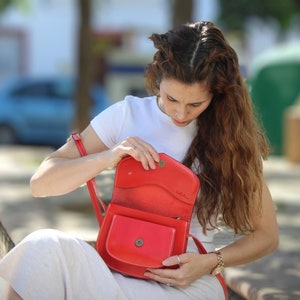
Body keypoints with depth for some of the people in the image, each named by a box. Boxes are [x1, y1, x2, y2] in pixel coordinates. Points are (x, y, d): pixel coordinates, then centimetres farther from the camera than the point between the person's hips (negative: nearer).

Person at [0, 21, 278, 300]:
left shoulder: (234, 139, 1)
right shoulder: (128, 115, 4)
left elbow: (266, 235, 10)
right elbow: (41, 183, 3)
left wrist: (210, 263, -8)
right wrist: (108, 157, -14)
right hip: (119, 269, 3)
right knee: (46, 245, -34)